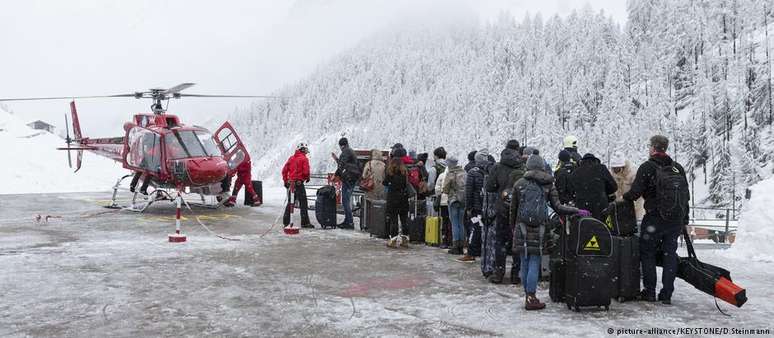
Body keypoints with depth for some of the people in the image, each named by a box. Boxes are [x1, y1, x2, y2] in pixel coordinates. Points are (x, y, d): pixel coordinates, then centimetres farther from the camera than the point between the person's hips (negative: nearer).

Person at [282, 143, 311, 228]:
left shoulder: (291, 158, 12)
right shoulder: (304, 159, -7)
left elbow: (284, 170, 11)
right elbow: (306, 171, -16)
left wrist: (285, 181, 17)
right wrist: (307, 178, 4)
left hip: (290, 183, 7)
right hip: (299, 183, -7)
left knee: (290, 203, 14)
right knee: (303, 203, -2)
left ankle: (286, 222, 16)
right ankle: (305, 222, -2)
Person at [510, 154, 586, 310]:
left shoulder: (519, 184, 4)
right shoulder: (548, 184, 2)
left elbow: (512, 210, 7)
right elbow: (557, 207, -3)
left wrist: (513, 229, 17)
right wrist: (578, 211, 6)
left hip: (521, 229, 1)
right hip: (539, 230, -1)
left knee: (525, 263, 9)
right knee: (534, 263, 2)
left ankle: (528, 296, 15)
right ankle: (531, 299, 2)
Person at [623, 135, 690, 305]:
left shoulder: (647, 167, -9)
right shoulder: (678, 168, 9)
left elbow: (635, 192, -14)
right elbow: (686, 195, 12)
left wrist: (624, 198, 8)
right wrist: (684, 219, 18)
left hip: (654, 218, -5)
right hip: (676, 220, 5)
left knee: (647, 253, 9)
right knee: (670, 254, 10)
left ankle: (649, 291, 9)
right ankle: (667, 294, 11)